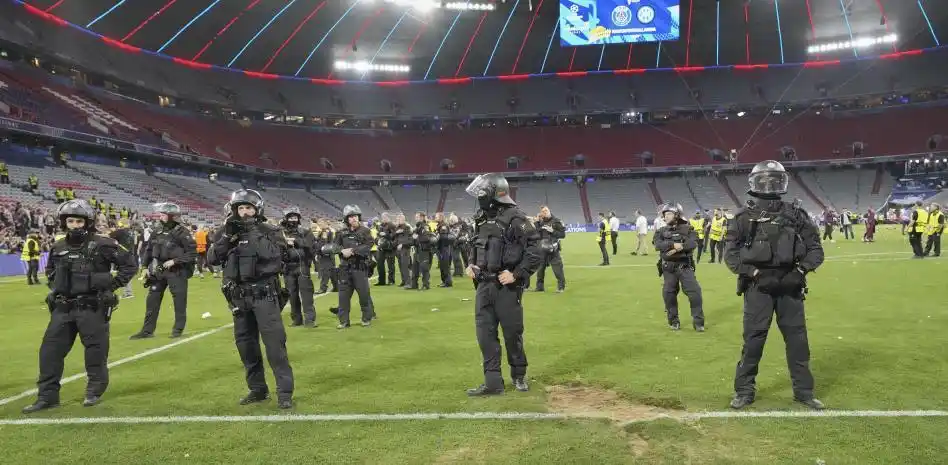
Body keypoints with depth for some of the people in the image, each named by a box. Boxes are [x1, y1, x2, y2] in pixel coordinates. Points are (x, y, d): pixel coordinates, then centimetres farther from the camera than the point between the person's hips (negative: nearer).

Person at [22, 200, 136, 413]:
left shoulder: (102, 245, -10)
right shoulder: (58, 248, 8)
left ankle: (95, 391, 19)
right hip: (63, 308, 5)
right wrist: (55, 287, 13)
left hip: (92, 308, -5)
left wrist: (112, 285, -7)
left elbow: (129, 264, -5)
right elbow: (50, 270, 29)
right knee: (50, 350, 4)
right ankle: (47, 396, 13)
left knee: (96, 349, 0)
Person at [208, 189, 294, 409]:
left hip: (264, 294, -5)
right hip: (239, 296, 5)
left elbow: (274, 254, -19)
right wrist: (227, 236, -9)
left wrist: (254, 232, -18)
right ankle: (257, 389, 24)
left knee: (274, 342, -10)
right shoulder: (228, 232, 11)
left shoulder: (270, 231, -2)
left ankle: (284, 392, -6)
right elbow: (213, 259, 1)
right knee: (245, 343, 11)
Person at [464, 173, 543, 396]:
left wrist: (516, 275, -16)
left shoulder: (515, 218, -13)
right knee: (485, 334, 6)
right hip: (484, 286, 7)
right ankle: (493, 382, 14)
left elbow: (535, 253, -14)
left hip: (506, 287, -6)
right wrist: (471, 264, 7)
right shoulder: (482, 218, 10)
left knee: (512, 333, 7)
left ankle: (519, 376, 28)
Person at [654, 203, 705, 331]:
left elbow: (693, 243, -16)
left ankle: (698, 322, 4)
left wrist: (678, 248, -24)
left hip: (685, 266, -2)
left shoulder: (687, 229, 0)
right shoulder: (662, 231, 5)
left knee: (694, 292, -7)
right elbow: (658, 245, -13)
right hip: (669, 268, 2)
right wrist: (674, 245, -25)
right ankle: (673, 321, 22)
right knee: (669, 294, 6)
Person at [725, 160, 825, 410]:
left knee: (798, 339, 10)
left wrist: (801, 270, -8)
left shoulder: (796, 215, 5)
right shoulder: (745, 217, -1)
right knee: (753, 339, 2)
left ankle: (804, 391, 25)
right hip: (758, 287, -2)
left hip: (790, 287, 2)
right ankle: (744, 391, 15)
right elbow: (731, 254, -2)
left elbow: (815, 249, 8)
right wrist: (753, 273, -14)